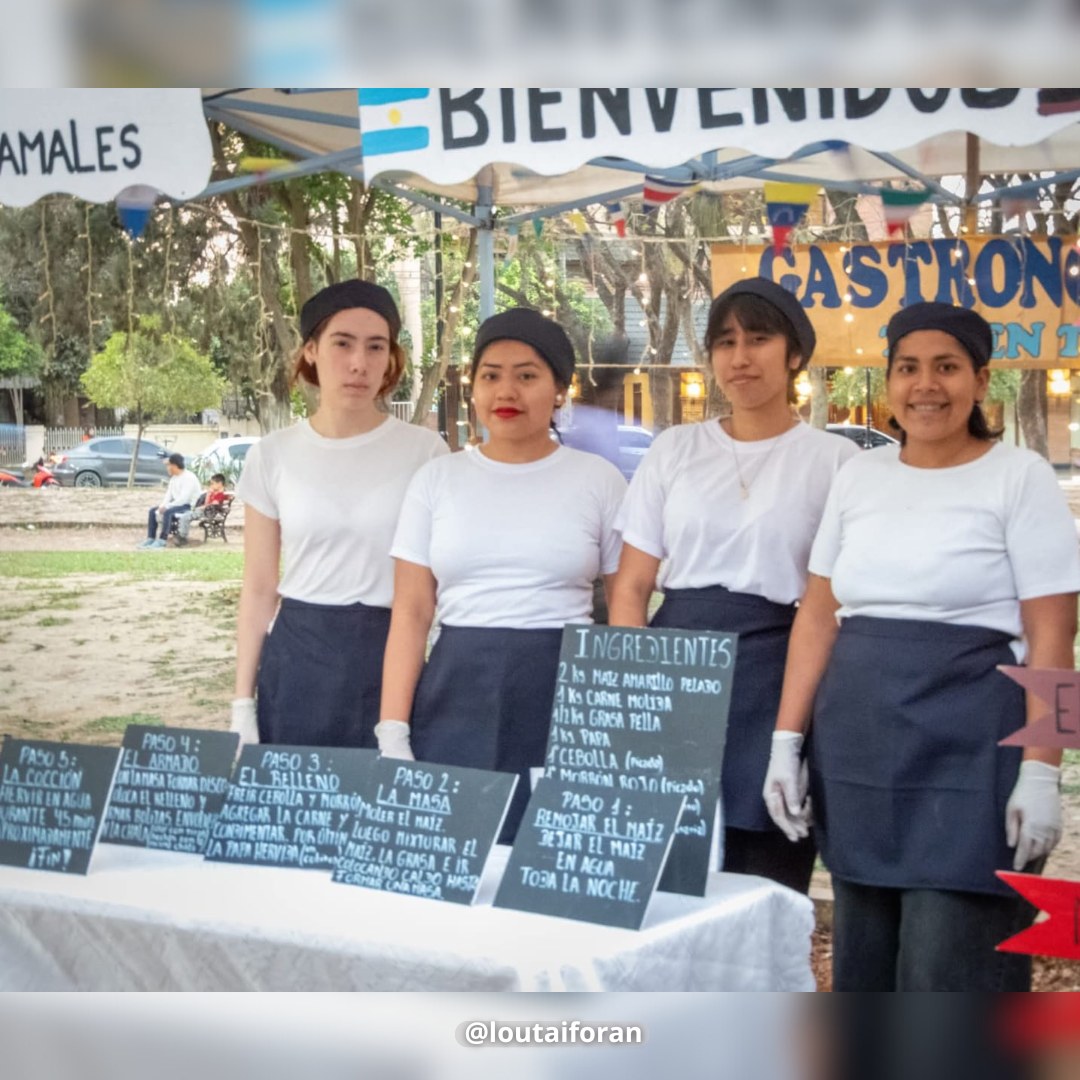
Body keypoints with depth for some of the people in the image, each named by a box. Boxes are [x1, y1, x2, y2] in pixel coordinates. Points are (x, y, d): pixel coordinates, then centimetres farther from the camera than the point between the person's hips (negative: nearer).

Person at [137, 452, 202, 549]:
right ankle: (151, 538, -3)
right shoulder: (174, 478, 11)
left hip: (190, 506, -10)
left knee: (168, 512, -34)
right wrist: (162, 506, -9)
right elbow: (169, 495, 10)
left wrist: (167, 507, -23)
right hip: (177, 504, 10)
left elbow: (184, 498, -26)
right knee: (152, 510, 0)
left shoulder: (189, 477, -19)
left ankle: (162, 540, -33)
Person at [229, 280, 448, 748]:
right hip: (297, 659, 2)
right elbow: (259, 590, 6)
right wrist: (243, 701, 2)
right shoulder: (272, 455, 3)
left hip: (392, 656, -1)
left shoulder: (424, 451, -2)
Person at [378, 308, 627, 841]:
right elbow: (410, 615, 6)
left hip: (567, 701, -1)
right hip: (456, 699, 1)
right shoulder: (436, 480, 8)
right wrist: (392, 734, -3)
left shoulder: (600, 481, 4)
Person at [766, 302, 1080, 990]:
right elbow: (818, 617, 13)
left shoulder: (1019, 477, -3)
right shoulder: (859, 477, 11)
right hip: (856, 751, 5)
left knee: (951, 974, -5)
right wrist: (788, 740, 5)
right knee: (865, 966, 12)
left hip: (968, 752, -5)